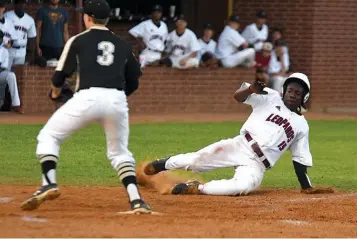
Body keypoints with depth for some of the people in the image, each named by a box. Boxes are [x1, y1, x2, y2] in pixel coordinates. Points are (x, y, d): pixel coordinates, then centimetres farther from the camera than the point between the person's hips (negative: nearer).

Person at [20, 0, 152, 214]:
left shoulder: (79, 41, 10)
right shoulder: (123, 45, 19)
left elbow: (61, 74, 9)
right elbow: (133, 83, 20)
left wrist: (55, 92, 30)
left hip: (87, 98, -3)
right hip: (118, 100, 3)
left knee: (48, 136, 13)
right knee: (119, 152, 20)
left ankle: (49, 183, -6)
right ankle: (136, 199, 2)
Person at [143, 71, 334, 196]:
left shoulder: (301, 125, 13)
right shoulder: (271, 98, 8)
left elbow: (300, 159, 17)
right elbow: (238, 97, -5)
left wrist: (307, 188, 8)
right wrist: (251, 89, -27)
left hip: (257, 164, 0)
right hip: (239, 146, 0)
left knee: (243, 186, -34)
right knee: (195, 161, -10)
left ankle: (196, 188, -20)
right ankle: (163, 164, 23)